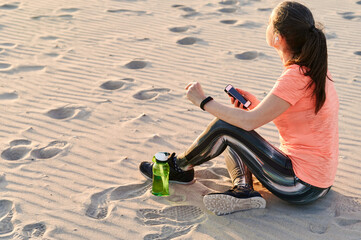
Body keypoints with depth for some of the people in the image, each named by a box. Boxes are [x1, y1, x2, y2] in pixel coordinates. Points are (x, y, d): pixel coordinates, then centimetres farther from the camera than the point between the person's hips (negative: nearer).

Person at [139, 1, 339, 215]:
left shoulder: (296, 77, -23)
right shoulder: (315, 69, 5)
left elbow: (249, 121, -23)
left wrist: (203, 101, -12)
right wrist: (256, 105, 3)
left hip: (304, 187, -9)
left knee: (224, 127, -10)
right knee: (232, 141, 16)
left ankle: (180, 167, 13)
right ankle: (243, 190, -5)